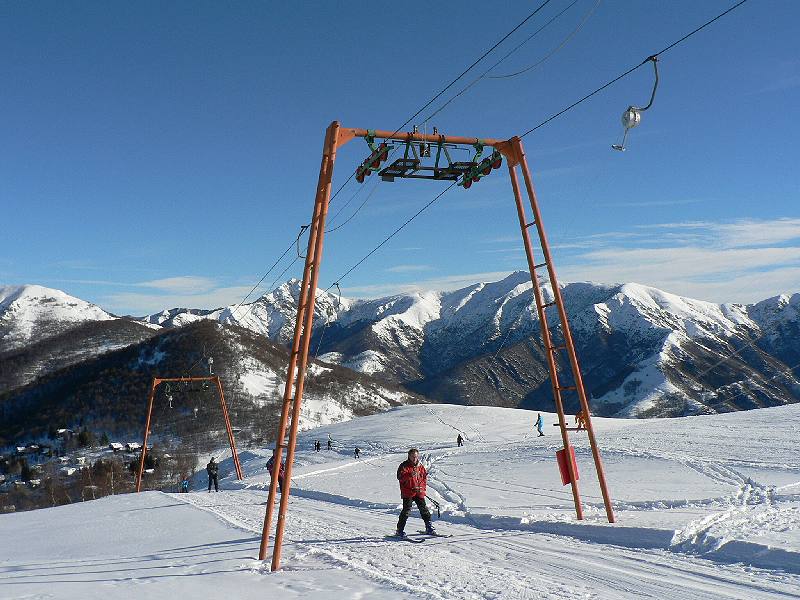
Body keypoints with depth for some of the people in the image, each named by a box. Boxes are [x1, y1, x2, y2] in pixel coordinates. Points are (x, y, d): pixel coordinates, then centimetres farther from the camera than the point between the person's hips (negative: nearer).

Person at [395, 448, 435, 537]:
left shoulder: (421, 466, 11)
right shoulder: (404, 466, -5)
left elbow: (425, 478, 19)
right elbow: (400, 477, -16)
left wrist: (422, 488, 5)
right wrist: (410, 475, -30)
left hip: (419, 492, 5)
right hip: (407, 492, -5)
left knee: (424, 509, 8)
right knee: (407, 510, -11)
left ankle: (429, 528, 22)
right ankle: (400, 530, -3)